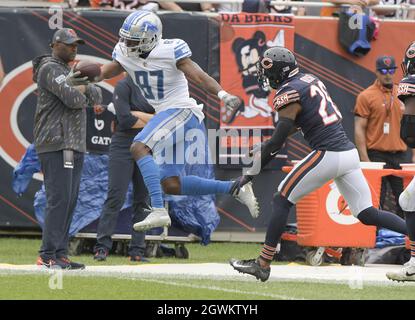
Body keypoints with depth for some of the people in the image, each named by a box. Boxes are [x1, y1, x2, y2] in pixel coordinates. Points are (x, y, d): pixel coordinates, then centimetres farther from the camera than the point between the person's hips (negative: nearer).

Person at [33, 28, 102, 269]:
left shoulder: (68, 72, 24)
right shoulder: (50, 69, -7)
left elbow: (97, 97, 16)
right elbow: (72, 98, -20)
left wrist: (85, 88, -6)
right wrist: (83, 95, 2)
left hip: (75, 145, 10)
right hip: (56, 143, -10)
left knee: (70, 201, 7)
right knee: (59, 199, -13)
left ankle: (60, 253, 8)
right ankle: (48, 256, -14)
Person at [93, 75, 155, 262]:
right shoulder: (124, 86, -3)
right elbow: (125, 120, -14)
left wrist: (137, 115, -10)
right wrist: (151, 121, -4)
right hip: (124, 146, -5)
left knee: (143, 200, 3)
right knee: (116, 197, -9)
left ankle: (137, 251, 6)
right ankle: (102, 247, -8)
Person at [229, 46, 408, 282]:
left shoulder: (289, 92, -8)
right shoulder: (310, 80, 18)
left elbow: (277, 142, -11)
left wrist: (249, 174, -7)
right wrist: (265, 146, 29)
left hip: (327, 155, -8)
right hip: (350, 153, 8)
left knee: (282, 200, 3)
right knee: (368, 215, 9)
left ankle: (263, 264, 3)